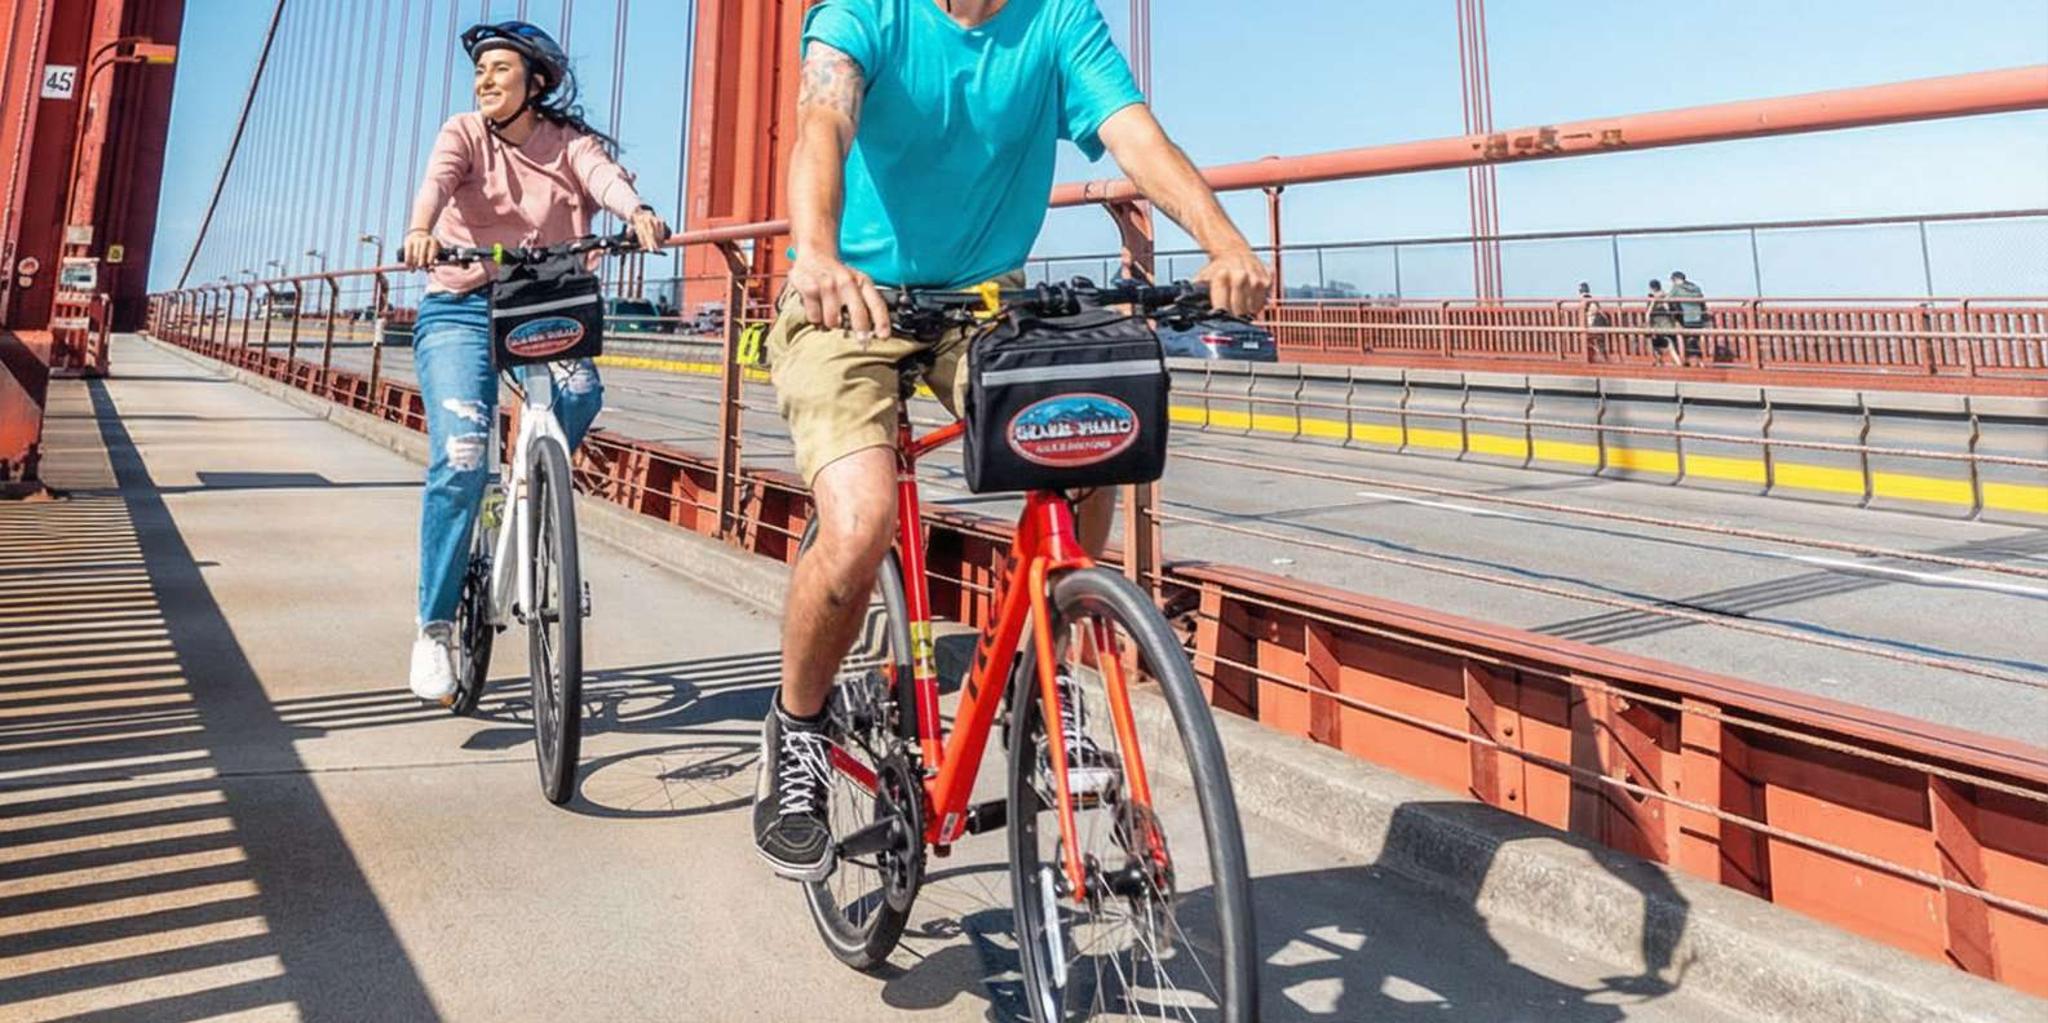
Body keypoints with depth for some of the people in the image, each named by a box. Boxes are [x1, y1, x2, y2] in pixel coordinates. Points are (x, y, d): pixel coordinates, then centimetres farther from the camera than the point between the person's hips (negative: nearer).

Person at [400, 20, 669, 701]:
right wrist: (421, 231, -41)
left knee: (582, 391, -32)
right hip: (461, 308, -1)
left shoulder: (569, 143, 5)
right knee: (461, 459, -18)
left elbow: (606, 176, -18)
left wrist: (637, 213, -41)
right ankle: (435, 628, -5)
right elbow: (437, 180, -18)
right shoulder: (465, 135, 4)